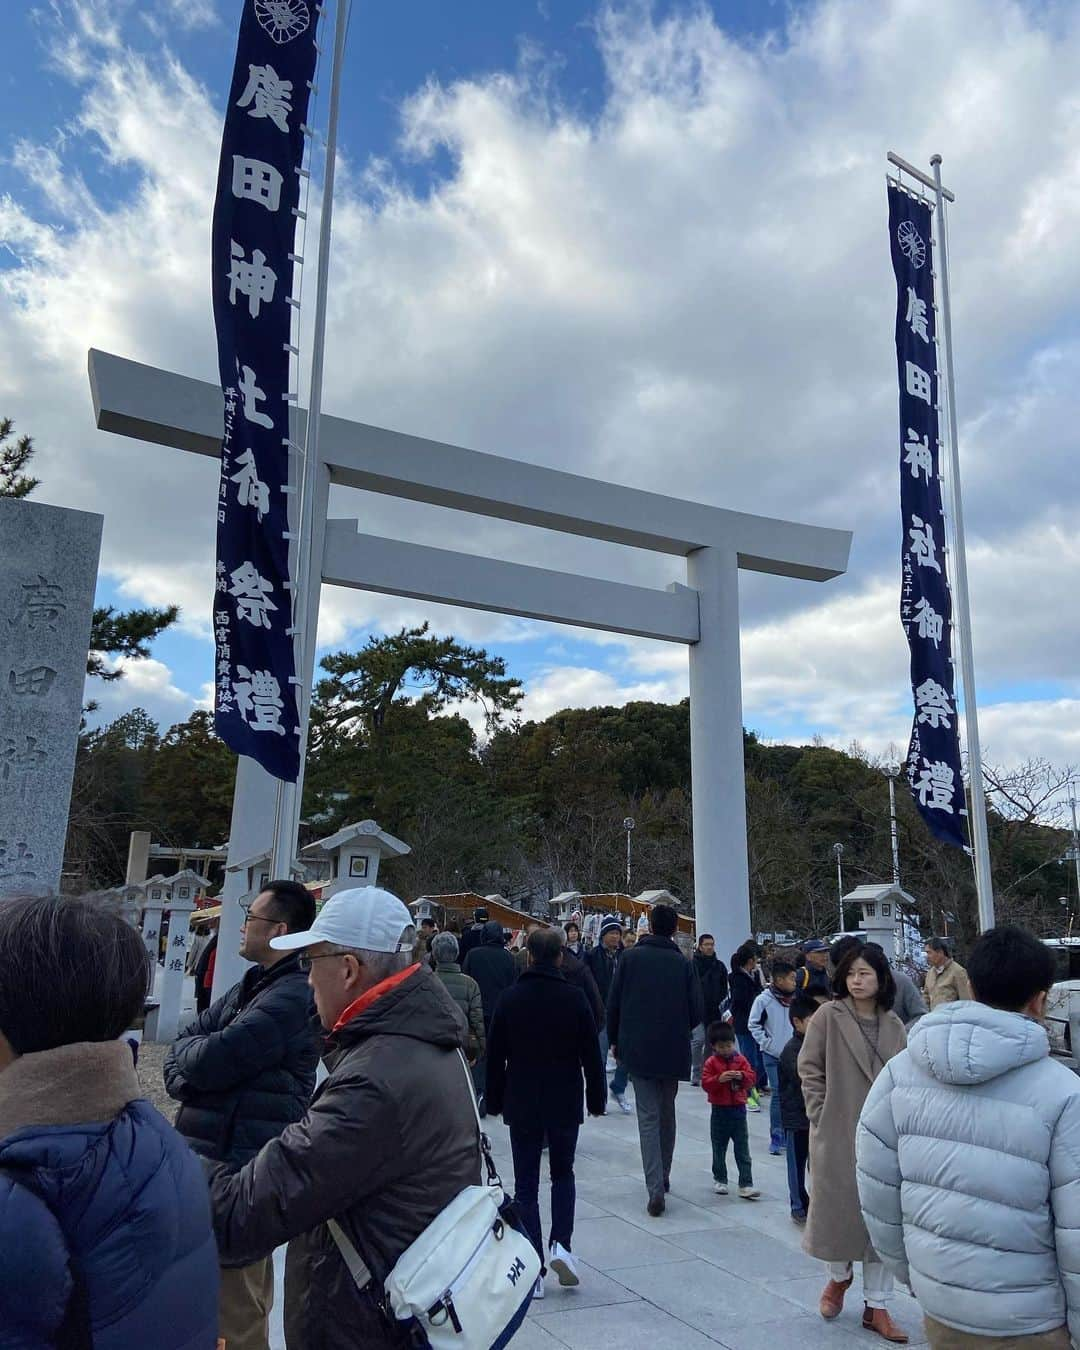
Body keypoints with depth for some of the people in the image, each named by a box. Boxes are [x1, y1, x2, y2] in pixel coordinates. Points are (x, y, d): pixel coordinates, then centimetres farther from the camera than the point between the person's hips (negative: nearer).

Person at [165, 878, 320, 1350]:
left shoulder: (292, 997, -20)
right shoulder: (252, 986, 12)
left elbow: (212, 1059, -25)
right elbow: (183, 1045, 11)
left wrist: (187, 1049, -4)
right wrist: (186, 1076, -10)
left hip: (241, 1167, -9)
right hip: (214, 1154, 9)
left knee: (234, 1301, 2)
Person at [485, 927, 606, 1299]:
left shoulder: (509, 999, -6)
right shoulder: (575, 999, -9)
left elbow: (495, 1056, 0)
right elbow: (592, 1055, -4)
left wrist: (494, 1101, 11)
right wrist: (596, 1099, 8)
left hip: (522, 1105, 0)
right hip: (565, 1104, 0)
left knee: (526, 1186, 8)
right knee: (563, 1174, 20)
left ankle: (533, 1271, 8)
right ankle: (560, 1244, 3)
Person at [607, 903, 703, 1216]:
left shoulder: (630, 958, -5)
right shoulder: (683, 963, -3)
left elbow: (613, 1004, -3)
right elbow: (696, 1011, -2)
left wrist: (614, 1041, 11)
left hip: (638, 1049, -2)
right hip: (673, 1050, 2)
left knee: (648, 1117, 0)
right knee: (667, 1113, 19)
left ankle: (655, 1189, -10)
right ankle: (663, 1176, 32)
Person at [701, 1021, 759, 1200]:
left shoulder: (741, 1060, 1)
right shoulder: (711, 1063, -5)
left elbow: (751, 1079, -3)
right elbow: (706, 1083, -12)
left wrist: (742, 1076, -23)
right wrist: (719, 1079, -27)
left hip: (738, 1110, 1)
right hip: (719, 1111, -1)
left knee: (743, 1151, 1)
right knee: (719, 1149, 13)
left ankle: (746, 1185, 3)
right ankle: (719, 1180, 28)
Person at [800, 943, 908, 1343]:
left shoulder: (894, 1026, 2)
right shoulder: (828, 1016, -10)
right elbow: (809, 1068, -6)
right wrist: (822, 1115, -8)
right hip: (837, 1135, -3)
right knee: (838, 1209, 10)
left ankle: (876, 1307, 23)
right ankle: (839, 1276, 39)